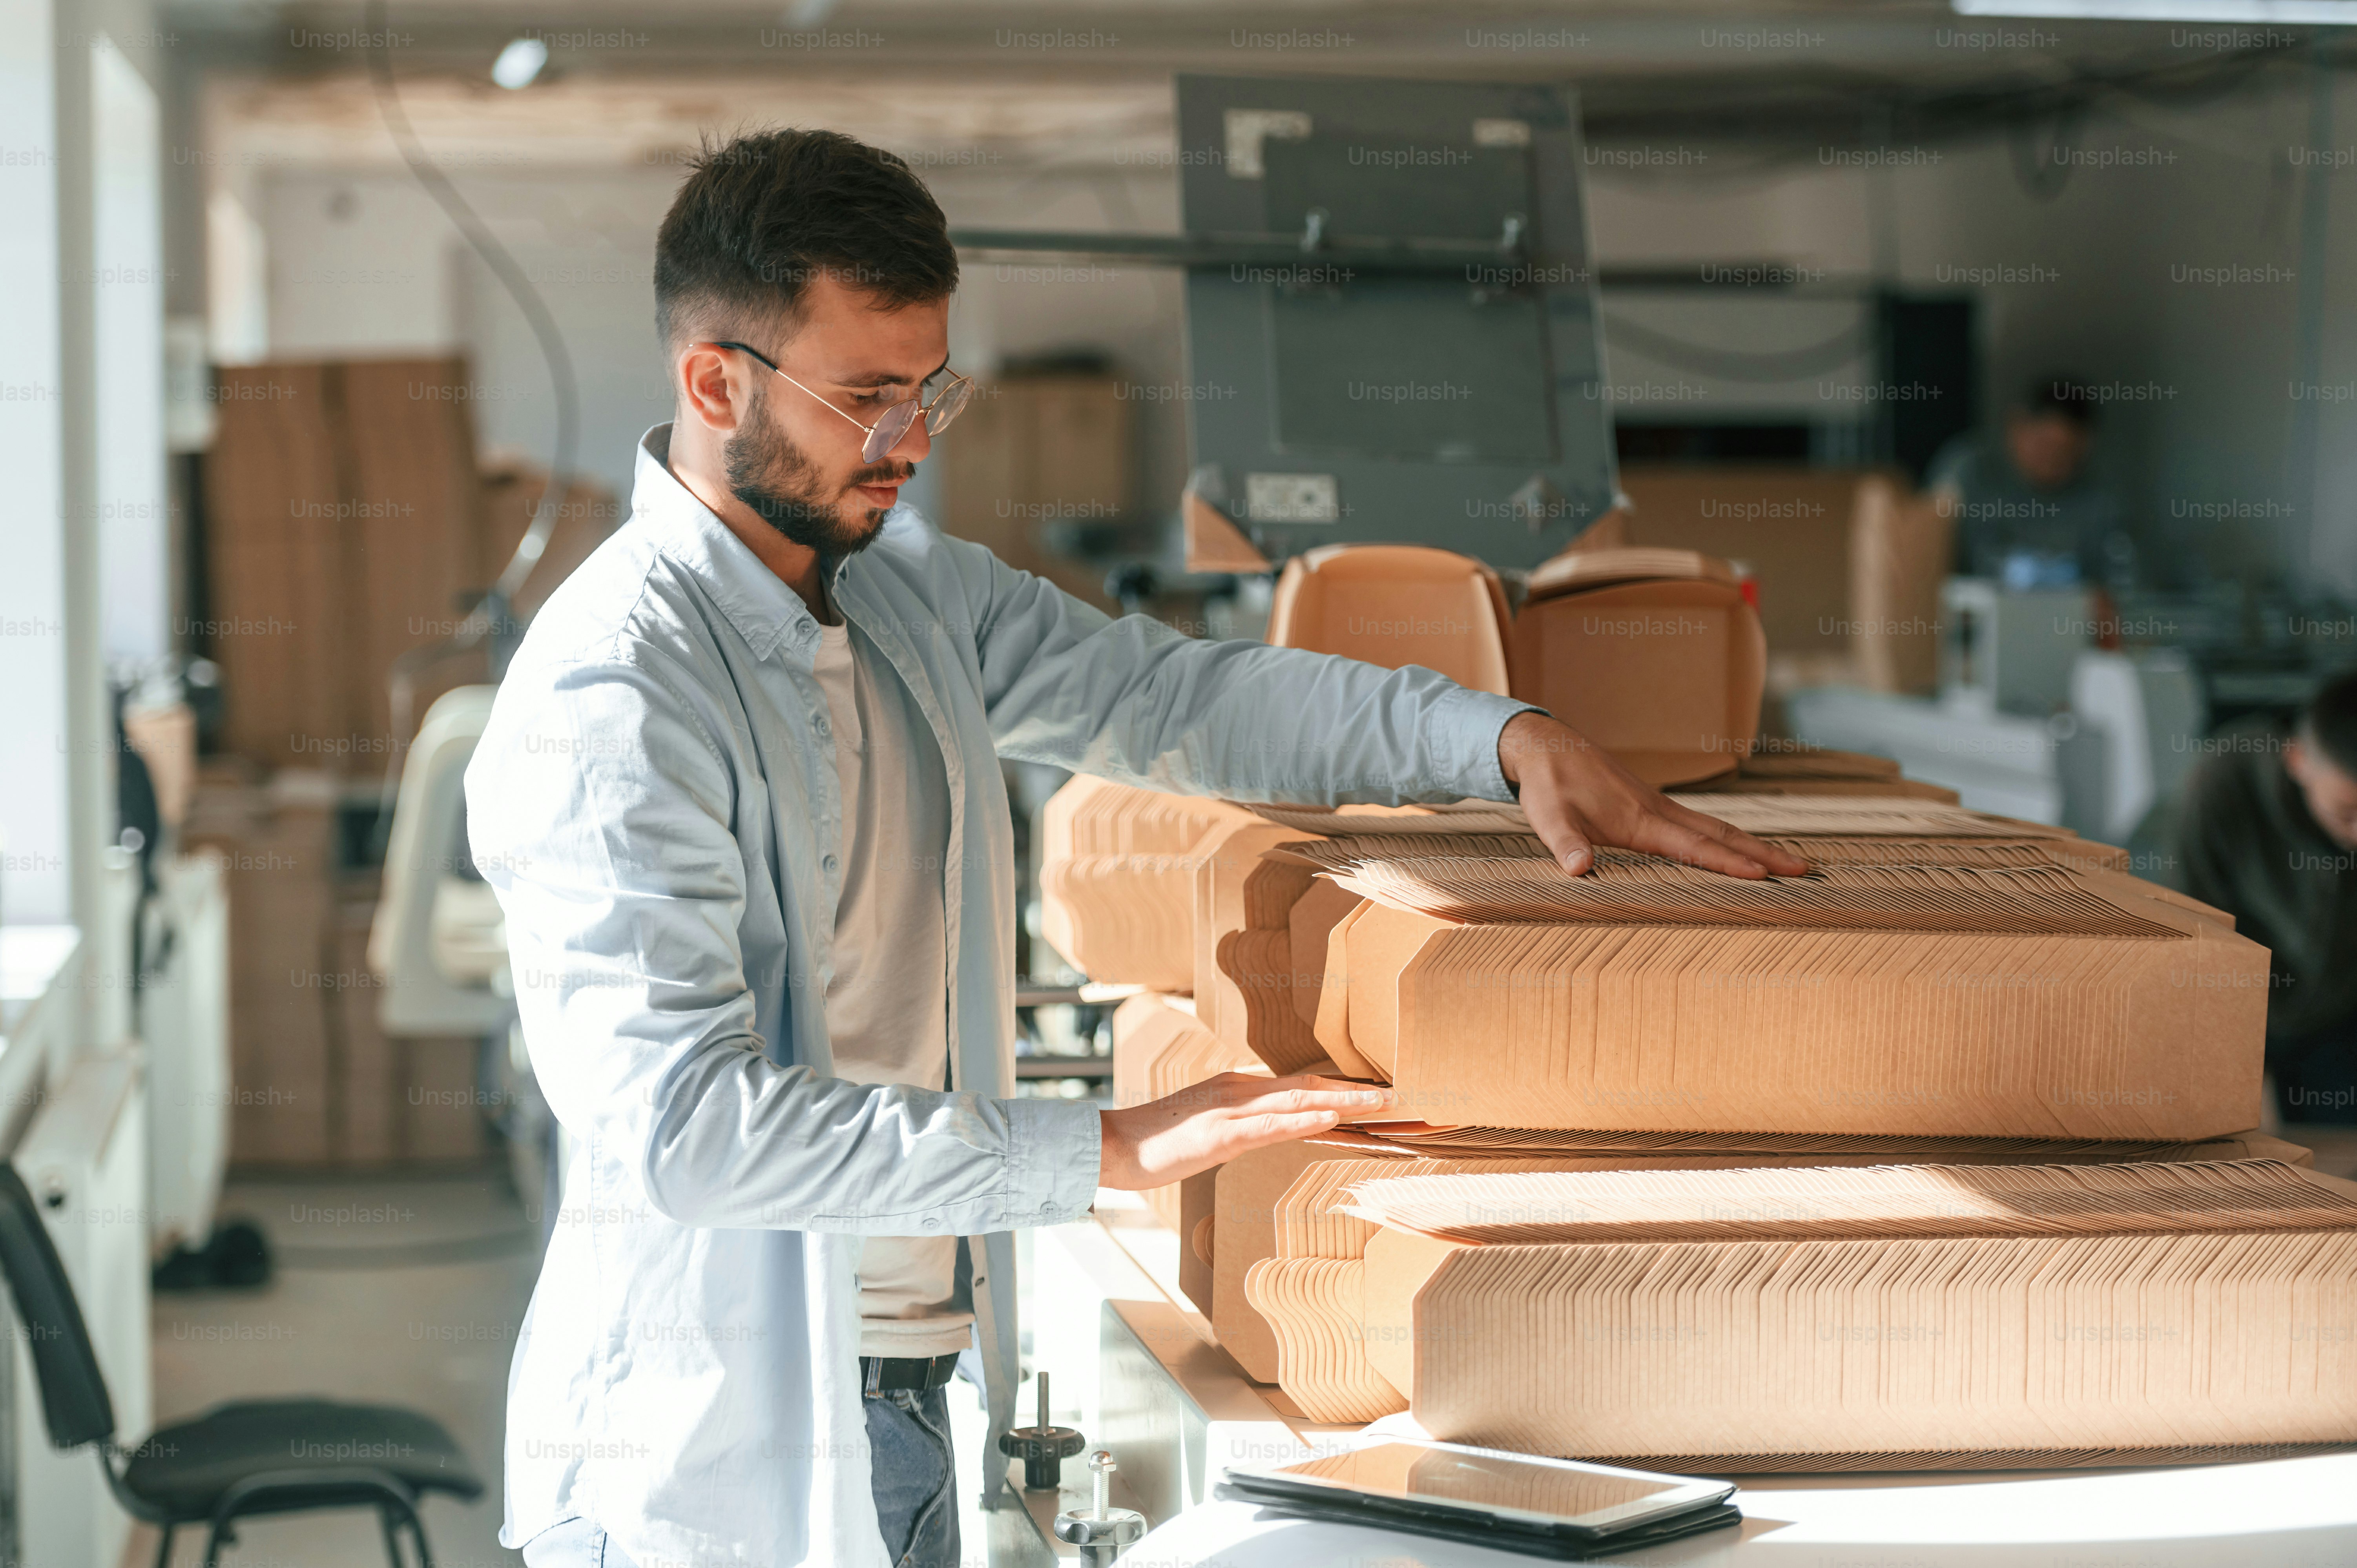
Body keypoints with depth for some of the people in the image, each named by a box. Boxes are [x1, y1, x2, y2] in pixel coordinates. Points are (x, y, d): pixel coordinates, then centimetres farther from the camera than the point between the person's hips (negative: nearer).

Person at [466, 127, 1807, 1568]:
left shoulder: (913, 593, 6)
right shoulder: (608, 696, -20)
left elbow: (1174, 696, 15)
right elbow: (678, 1121, -28)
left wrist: (1508, 737, 0)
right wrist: (1104, 1152, -28)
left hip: (905, 1390, 8)